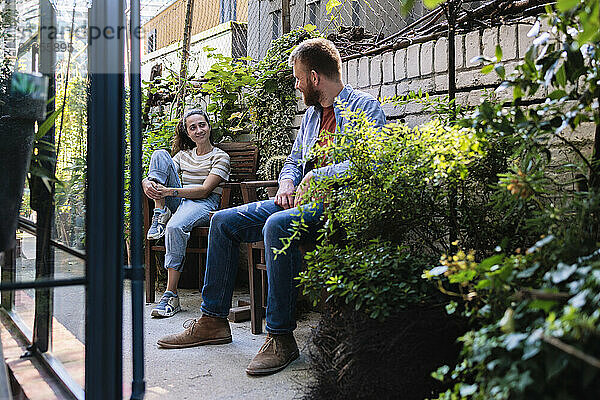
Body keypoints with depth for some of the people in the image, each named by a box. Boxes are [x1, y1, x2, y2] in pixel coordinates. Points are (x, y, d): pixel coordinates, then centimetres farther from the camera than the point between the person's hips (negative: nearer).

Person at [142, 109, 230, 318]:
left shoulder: (220, 157, 3)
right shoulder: (184, 155, 22)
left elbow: (204, 191, -11)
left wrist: (169, 191, -22)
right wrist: (147, 183, -13)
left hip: (204, 204, -6)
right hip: (179, 202, 6)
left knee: (175, 227, -40)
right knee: (160, 154, -7)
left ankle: (171, 294, -34)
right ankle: (160, 212, -18)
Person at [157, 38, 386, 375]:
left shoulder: (364, 107, -3)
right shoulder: (312, 113, 23)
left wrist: (314, 177, -15)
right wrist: (287, 184, 5)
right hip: (302, 198, 9)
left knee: (278, 224, -36)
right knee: (223, 221, -1)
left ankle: (281, 337, -27)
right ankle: (213, 321, 5)